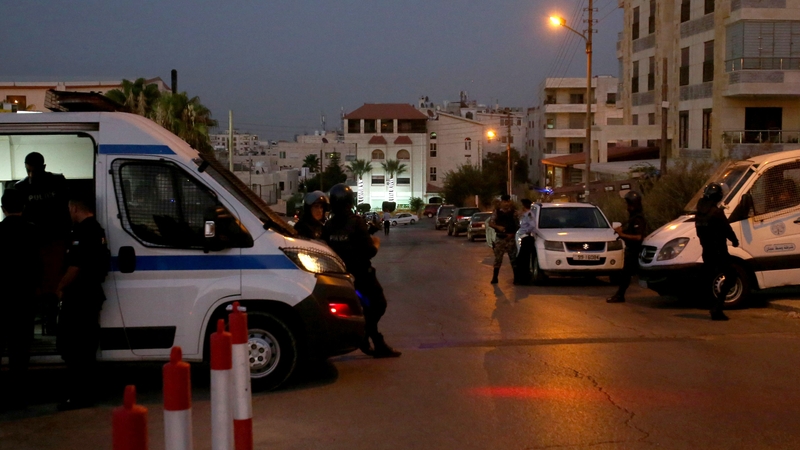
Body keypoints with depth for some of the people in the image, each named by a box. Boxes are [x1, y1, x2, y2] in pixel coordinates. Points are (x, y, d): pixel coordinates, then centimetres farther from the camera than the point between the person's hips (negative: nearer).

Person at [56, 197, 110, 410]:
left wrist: (61, 287, -7)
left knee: (70, 347, -5)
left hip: (78, 297, -10)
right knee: (86, 348, 14)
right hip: (93, 295, 10)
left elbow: (75, 267, -23)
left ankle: (77, 396, -5)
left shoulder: (82, 232, -17)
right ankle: (85, 393, 20)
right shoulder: (99, 231, 12)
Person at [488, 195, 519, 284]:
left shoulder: (513, 212, 3)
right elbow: (490, 223, 2)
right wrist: (498, 227, -16)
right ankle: (495, 278, 7)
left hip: (510, 237, 0)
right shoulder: (496, 211, 4)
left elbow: (517, 225, 5)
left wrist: (513, 233, -9)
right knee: (497, 258, 2)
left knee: (513, 258, 0)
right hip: (499, 238, 0)